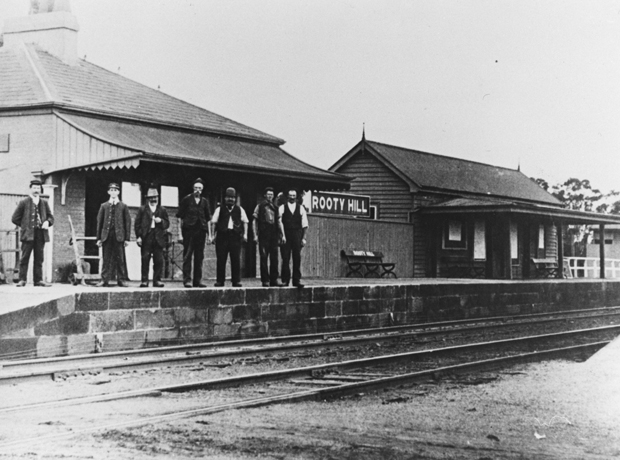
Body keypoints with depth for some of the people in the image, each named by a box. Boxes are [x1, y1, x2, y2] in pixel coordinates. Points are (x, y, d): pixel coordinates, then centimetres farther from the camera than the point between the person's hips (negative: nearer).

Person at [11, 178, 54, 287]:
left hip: (40, 234, 3)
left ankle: (38, 280, 7)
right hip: (28, 234, -3)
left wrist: (47, 222, -2)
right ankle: (22, 280, -3)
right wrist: (25, 226, 0)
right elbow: (15, 218, 6)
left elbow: (50, 217, 19)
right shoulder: (24, 203, 4)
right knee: (24, 257, -4)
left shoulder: (44, 203, 15)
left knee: (39, 258, 4)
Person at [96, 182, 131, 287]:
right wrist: (99, 238, 4)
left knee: (120, 258, -2)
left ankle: (122, 280, 3)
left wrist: (127, 238, -2)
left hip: (119, 236, -1)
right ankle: (105, 280, 1)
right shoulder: (104, 206, 12)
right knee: (106, 258, 0)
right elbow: (99, 222, 10)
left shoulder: (123, 206, 9)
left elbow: (128, 222, 6)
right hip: (106, 235, 1)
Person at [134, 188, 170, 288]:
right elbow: (137, 224, 6)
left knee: (159, 260, -3)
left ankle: (157, 280, 3)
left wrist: (161, 221, -8)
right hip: (146, 238, -1)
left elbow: (167, 224, 13)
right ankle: (144, 280, -1)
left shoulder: (162, 210, 16)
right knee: (145, 260, -4)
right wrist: (138, 236, -4)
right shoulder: (142, 209, 10)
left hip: (158, 238, 1)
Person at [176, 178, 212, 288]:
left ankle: (197, 280, 10)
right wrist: (180, 233, -5)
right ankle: (187, 280, -4)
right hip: (189, 231, -4)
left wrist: (209, 234, 9)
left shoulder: (204, 202, 13)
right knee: (187, 256, -5)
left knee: (199, 257, 5)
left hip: (201, 231, 4)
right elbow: (180, 217, 2)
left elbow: (208, 220, 15)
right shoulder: (186, 200, 3)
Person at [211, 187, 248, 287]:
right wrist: (213, 235, -2)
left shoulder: (239, 210, 15)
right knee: (221, 259, -1)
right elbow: (214, 222, 8)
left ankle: (236, 281, 3)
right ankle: (219, 281, 4)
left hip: (235, 236, 1)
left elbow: (245, 222, 11)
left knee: (236, 259, -2)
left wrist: (245, 234, 0)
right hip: (222, 235, -1)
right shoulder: (219, 209, 12)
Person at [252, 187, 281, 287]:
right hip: (263, 235, -4)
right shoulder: (260, 206, 3)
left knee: (274, 257, 3)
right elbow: (254, 221, 1)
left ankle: (273, 280, 8)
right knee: (264, 257, -3)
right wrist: (255, 235, -7)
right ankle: (265, 280, 0)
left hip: (273, 235, 4)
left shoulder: (275, 207, 14)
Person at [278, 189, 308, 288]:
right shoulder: (282, 208, 5)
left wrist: (303, 238, -1)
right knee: (285, 258, -2)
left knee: (297, 258, 1)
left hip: (297, 235, 1)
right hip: (286, 235, -1)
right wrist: (283, 235, -12)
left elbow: (305, 225, 7)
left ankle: (297, 280, 5)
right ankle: (285, 280, 3)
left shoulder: (301, 208, 8)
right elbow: (280, 222, -2)